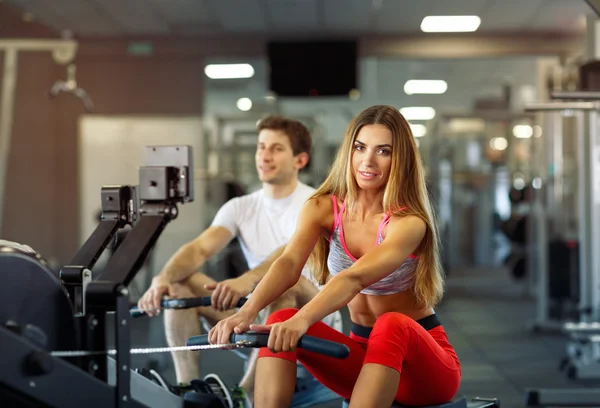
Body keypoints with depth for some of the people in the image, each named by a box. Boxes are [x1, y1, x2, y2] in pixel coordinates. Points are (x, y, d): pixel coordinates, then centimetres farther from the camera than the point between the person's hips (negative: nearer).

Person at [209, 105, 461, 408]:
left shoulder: (409, 221, -17)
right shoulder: (323, 208, -4)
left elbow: (355, 277, -36)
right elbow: (289, 263, -23)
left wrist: (302, 320, -53)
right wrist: (247, 312, -43)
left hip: (422, 359, -4)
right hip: (365, 355, 4)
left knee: (391, 326, -37)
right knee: (282, 323, -22)